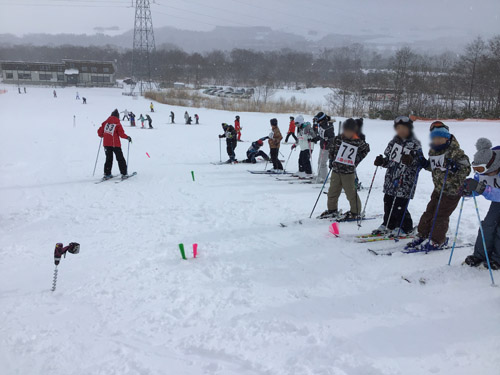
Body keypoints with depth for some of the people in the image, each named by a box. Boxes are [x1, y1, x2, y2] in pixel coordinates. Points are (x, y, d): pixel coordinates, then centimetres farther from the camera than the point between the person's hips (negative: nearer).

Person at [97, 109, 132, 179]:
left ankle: (107, 174, 9)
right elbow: (121, 134, -10)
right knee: (120, 159, 5)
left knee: (108, 158, 14)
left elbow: (99, 131, 9)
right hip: (115, 144, -4)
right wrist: (127, 137, 7)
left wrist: (102, 136, 30)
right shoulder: (117, 124, -6)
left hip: (106, 144, 4)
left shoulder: (105, 123, 6)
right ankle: (124, 174, 3)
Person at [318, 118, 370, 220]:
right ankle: (332, 210, 27)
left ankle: (355, 212, 15)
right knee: (332, 191, 12)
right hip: (336, 170, 4)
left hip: (349, 172, -4)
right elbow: (331, 149, 15)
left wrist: (357, 159, 1)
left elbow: (366, 149, 8)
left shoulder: (358, 142, -9)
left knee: (351, 193, 1)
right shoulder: (338, 139, 0)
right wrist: (331, 160, 8)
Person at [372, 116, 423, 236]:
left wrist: (411, 161, -27)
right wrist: (381, 161, 2)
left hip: (405, 183, -6)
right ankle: (388, 225, 27)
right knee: (388, 203, 10)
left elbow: (419, 163, -8)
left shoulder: (415, 144, -5)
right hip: (390, 180, 6)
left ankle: (405, 228, 15)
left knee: (399, 206, -5)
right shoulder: (394, 142, 12)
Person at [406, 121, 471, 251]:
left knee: (440, 216, -1)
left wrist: (456, 167, -37)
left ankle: (437, 241, 15)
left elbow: (467, 169, -18)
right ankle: (422, 235, 24)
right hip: (438, 188, 7)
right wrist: (425, 164, 1)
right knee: (429, 212, 11)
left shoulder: (455, 152, -18)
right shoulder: (432, 151, 5)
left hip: (452, 190, -7)